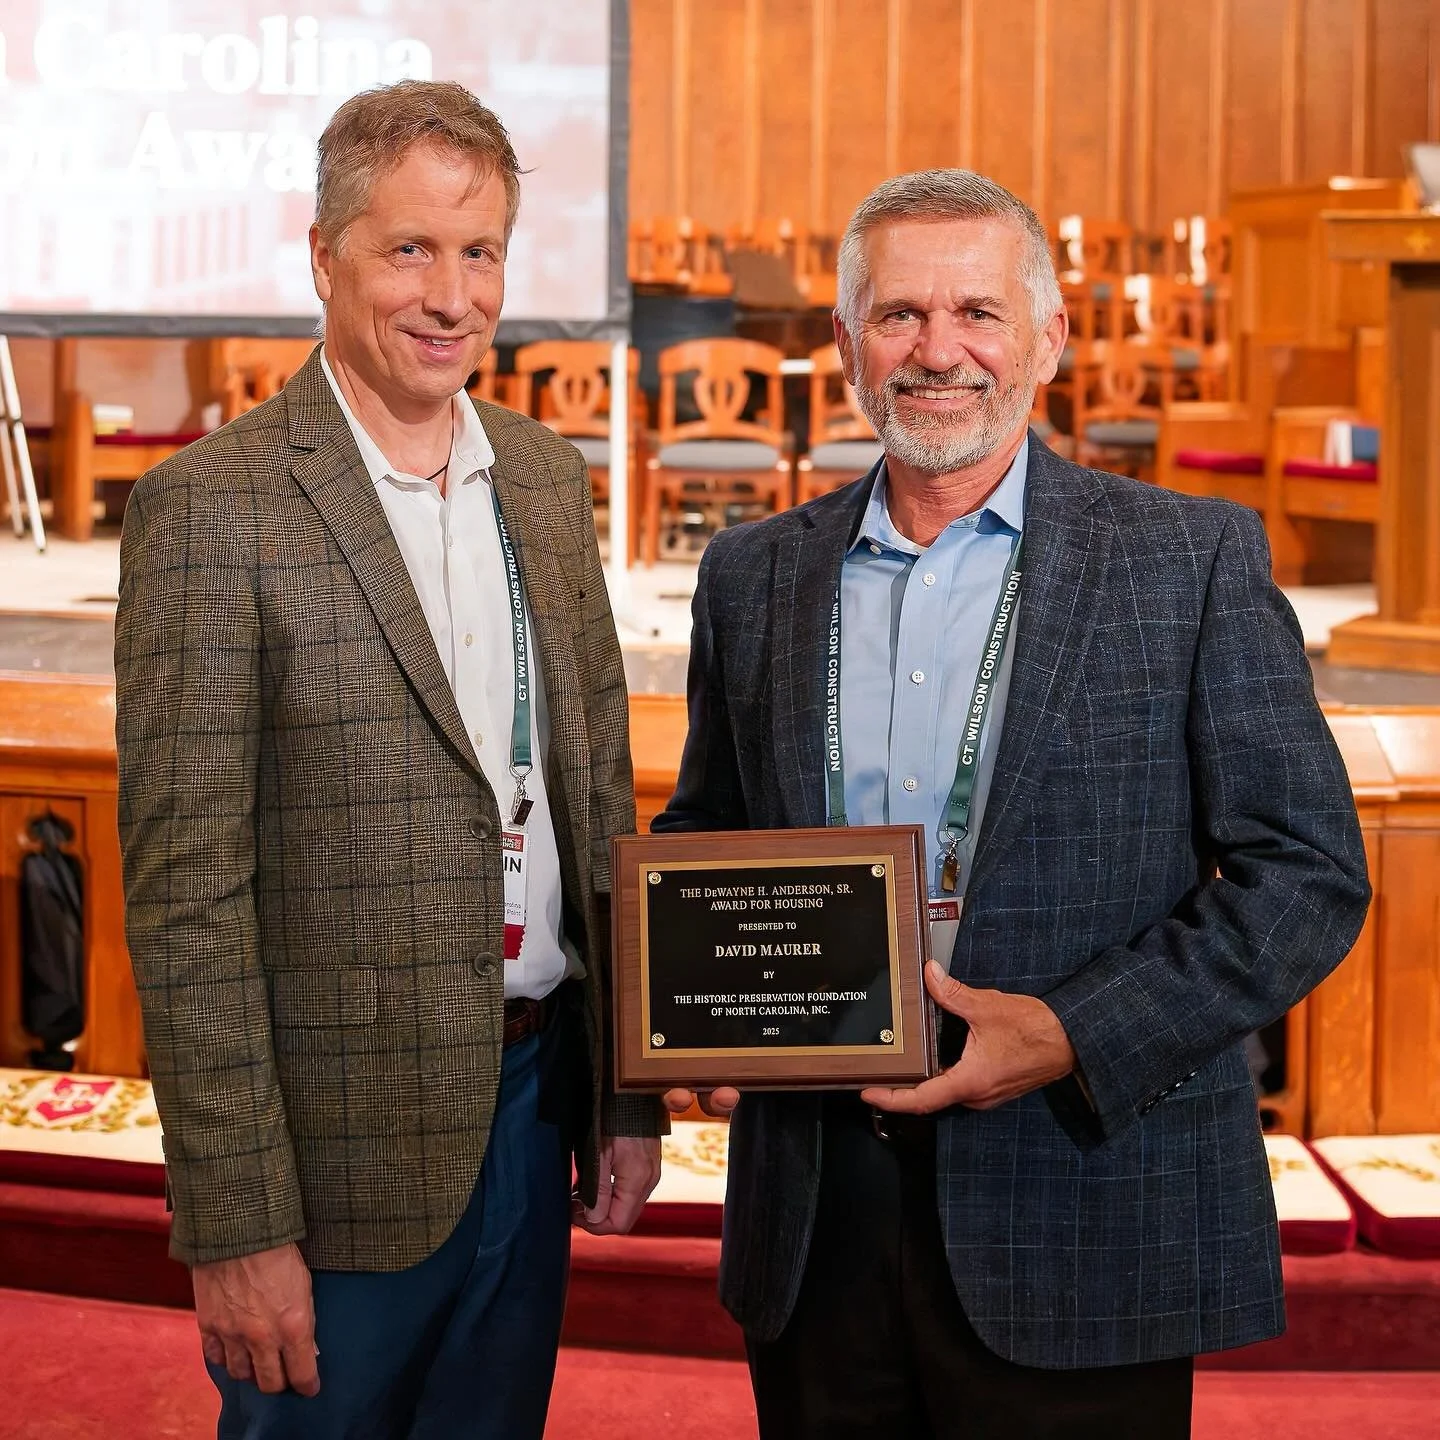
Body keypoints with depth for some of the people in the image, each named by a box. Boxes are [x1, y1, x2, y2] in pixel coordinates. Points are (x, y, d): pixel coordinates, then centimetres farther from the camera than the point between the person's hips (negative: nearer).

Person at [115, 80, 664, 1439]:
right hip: (343, 1146, -6)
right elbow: (185, 897, -15)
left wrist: (628, 1094, 11)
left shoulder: (547, 477, 7)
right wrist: (234, 1226, -16)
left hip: (532, 1111, 6)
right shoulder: (212, 509, -13)